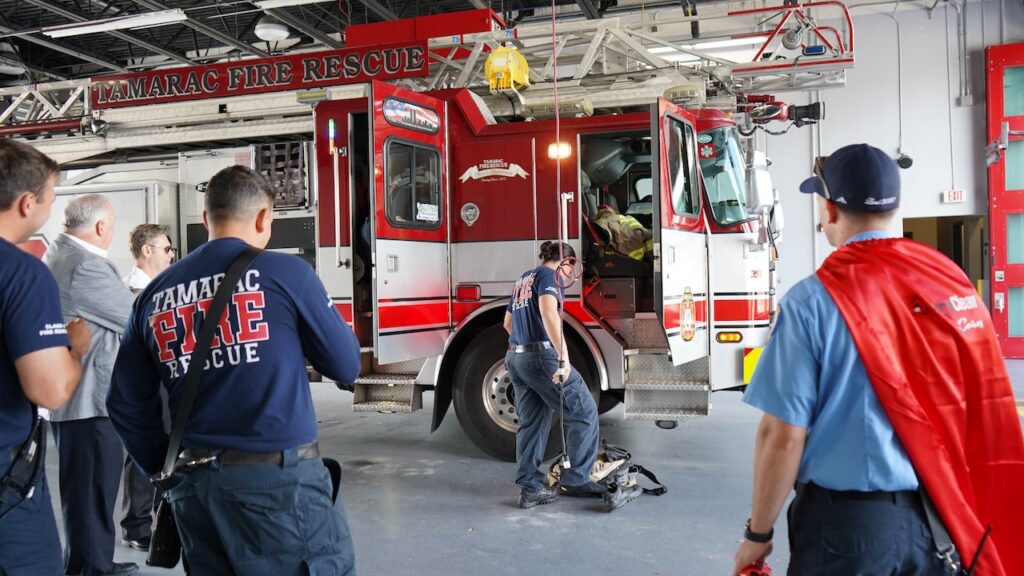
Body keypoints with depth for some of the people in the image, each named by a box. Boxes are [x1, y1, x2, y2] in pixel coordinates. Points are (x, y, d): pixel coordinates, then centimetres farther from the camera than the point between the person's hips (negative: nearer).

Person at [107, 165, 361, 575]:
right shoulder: (286, 272, -6)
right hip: (279, 475, -5)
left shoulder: (154, 294, 7)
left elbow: (126, 403, 11)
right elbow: (346, 367, 2)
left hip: (194, 484, 6)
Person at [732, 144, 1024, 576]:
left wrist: (758, 534, -4)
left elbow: (784, 435, -16)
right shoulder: (953, 281, -2)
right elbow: (987, 413, 4)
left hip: (849, 519, -5)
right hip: (944, 516, 5)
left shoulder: (814, 300, -16)